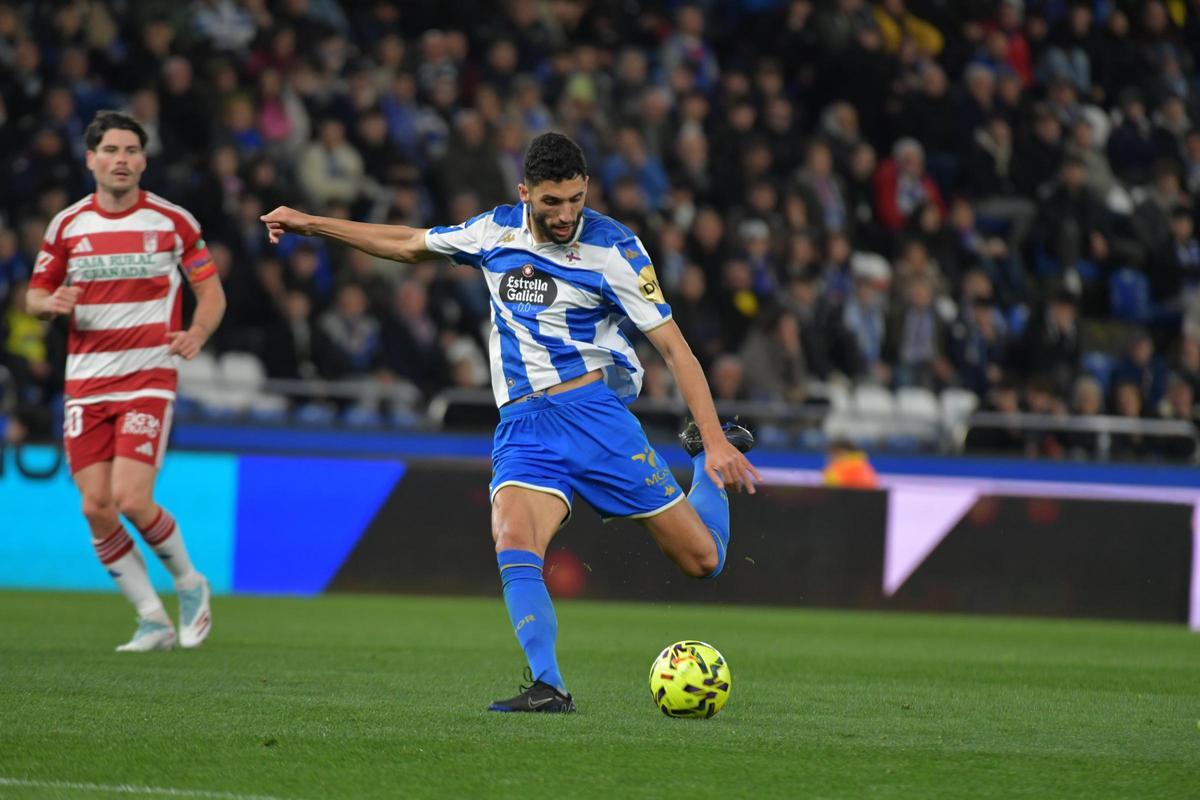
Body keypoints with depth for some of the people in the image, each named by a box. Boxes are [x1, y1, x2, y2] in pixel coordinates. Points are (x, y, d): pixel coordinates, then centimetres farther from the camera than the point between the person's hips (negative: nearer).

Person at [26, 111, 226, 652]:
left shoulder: (173, 221, -1)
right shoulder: (67, 225, 6)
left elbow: (211, 289, 5)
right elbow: (35, 295, 14)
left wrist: (197, 332, -15)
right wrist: (54, 304, -11)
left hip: (148, 379, -3)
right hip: (85, 380, 3)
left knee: (132, 501, -16)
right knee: (96, 507, -5)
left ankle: (188, 583, 12)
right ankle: (153, 620, 9)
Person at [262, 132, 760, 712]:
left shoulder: (613, 248, -6)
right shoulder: (496, 230, 6)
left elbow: (673, 345, -7)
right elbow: (409, 245, 23)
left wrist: (716, 440, -14)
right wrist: (311, 224, 25)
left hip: (595, 409, -2)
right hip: (522, 425, 2)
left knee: (702, 560, -1)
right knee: (513, 546, -28)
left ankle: (706, 452, 29)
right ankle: (547, 688, -32)